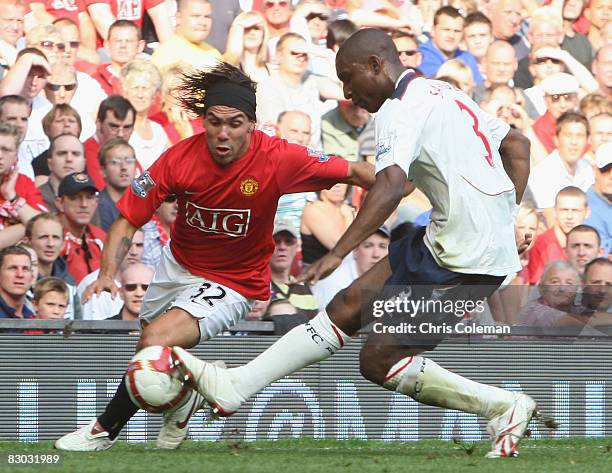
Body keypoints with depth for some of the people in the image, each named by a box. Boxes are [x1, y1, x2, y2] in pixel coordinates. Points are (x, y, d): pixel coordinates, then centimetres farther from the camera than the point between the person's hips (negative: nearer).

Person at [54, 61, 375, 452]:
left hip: (233, 283, -5)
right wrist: (108, 274, -29)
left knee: (155, 344, -23)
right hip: (179, 265, 5)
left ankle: (106, 430, -1)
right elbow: (128, 219, -15)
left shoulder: (277, 158, -26)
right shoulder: (181, 158, -21)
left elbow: (353, 172, -15)